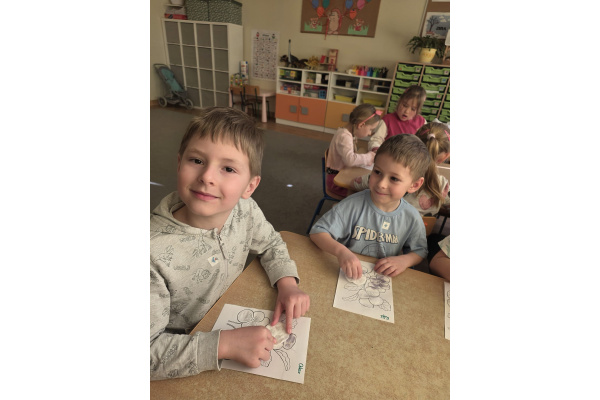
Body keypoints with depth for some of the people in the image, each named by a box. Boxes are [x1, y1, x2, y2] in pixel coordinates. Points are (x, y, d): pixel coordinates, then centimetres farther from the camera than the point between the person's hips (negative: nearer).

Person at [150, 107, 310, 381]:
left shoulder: (244, 209, -16)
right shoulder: (155, 251, -29)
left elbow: (270, 243, 4)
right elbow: (151, 349, -22)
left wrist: (287, 284, -11)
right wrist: (224, 344, -32)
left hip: (235, 324, 5)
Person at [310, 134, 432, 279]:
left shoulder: (412, 218, -7)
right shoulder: (354, 205, -17)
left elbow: (420, 250, 11)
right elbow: (317, 232, -16)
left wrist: (405, 260, -11)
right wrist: (341, 251, -32)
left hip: (383, 279, 3)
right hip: (348, 275, -2)